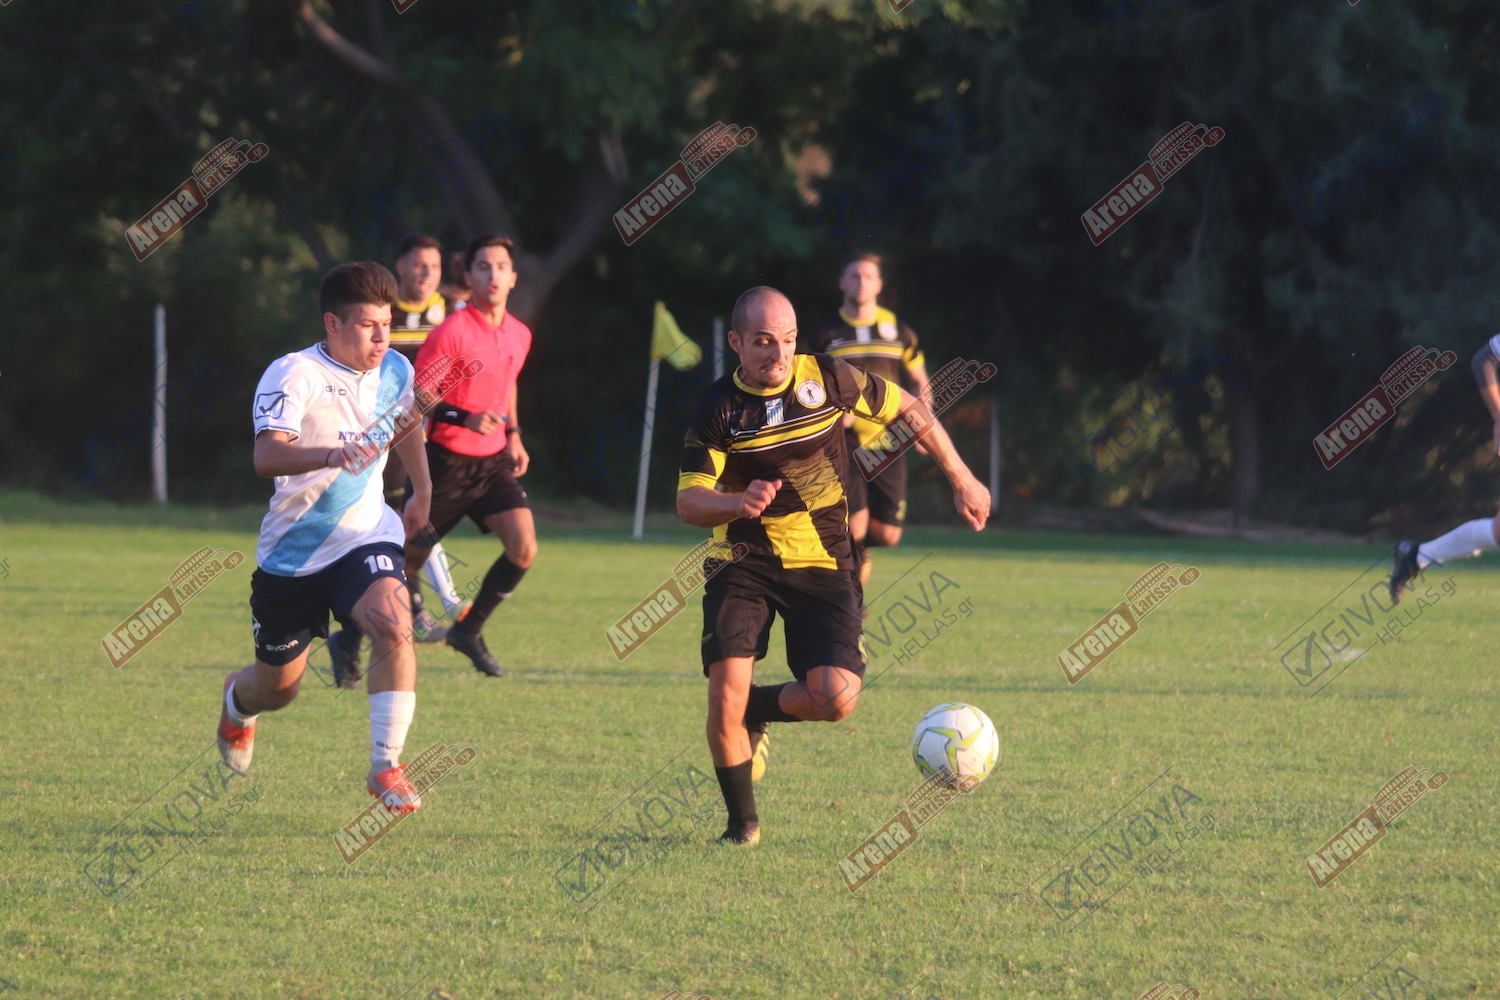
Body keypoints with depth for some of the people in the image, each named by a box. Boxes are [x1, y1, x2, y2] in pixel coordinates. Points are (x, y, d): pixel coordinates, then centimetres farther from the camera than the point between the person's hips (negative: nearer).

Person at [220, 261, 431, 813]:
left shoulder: (395, 370, 0)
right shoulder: (294, 375, -20)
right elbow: (267, 456, -36)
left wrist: (422, 491, 31)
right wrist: (332, 454, -53)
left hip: (365, 537, 3)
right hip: (293, 554, -3)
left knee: (394, 629, -29)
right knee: (277, 688, 12)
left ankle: (386, 767, -20)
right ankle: (238, 701, 52)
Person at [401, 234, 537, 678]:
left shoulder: (519, 335, 6)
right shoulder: (451, 332, -15)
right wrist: (466, 418, -27)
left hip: (494, 460, 5)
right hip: (448, 461, -5)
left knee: (524, 548, -12)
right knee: (408, 558, 1)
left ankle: (468, 630, 8)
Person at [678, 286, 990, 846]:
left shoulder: (827, 378, -5)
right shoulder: (719, 407, -8)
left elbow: (906, 408, 10)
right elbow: (688, 502, -11)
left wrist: (961, 479, 13)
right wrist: (737, 504, -33)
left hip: (823, 565, 1)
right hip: (745, 563, -1)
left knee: (836, 698, -17)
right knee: (725, 696, -17)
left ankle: (757, 714, 17)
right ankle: (742, 822, 7)